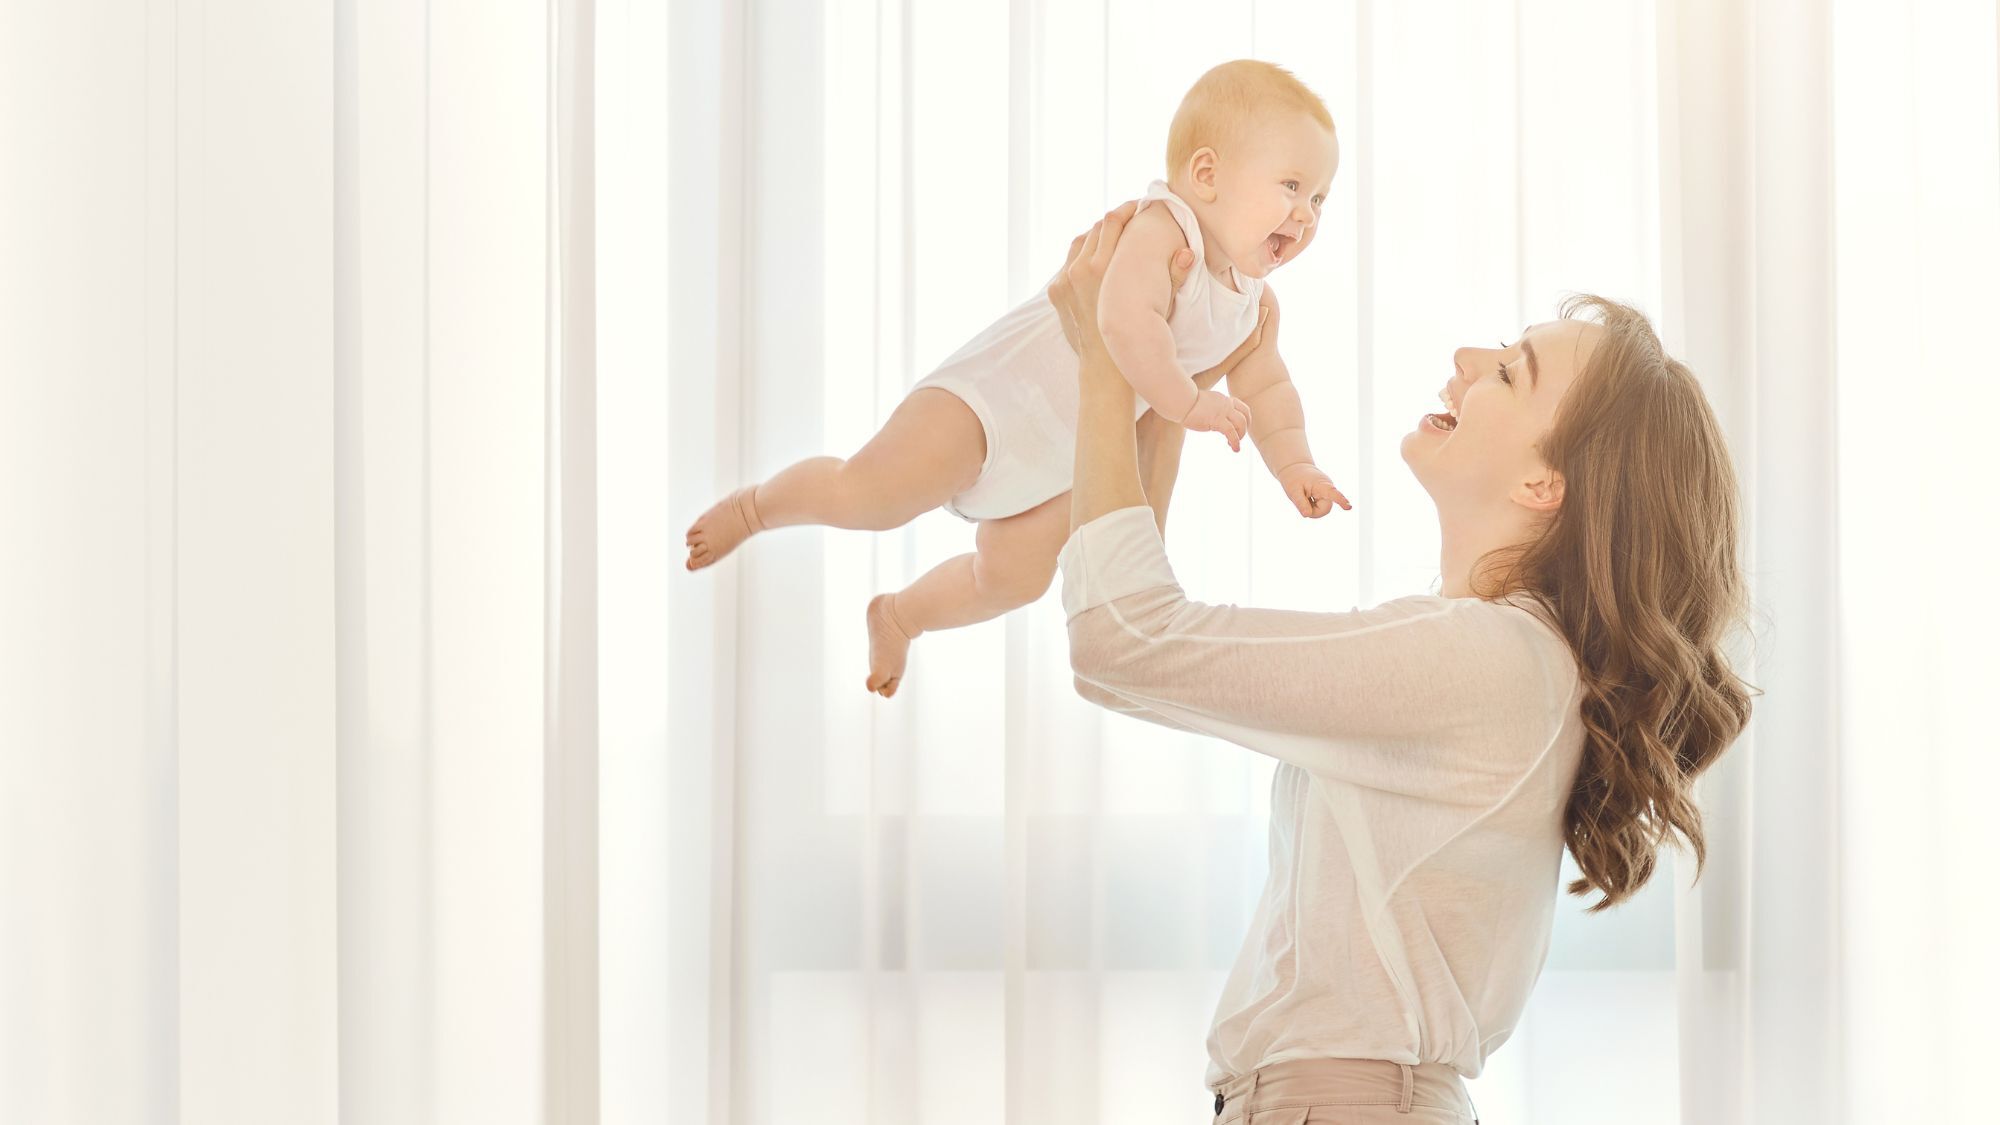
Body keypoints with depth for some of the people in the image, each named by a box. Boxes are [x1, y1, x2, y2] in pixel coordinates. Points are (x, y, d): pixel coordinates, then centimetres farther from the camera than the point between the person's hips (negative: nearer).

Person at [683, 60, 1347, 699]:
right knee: (866, 495, -18)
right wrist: (1188, 404, -34)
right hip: (1004, 390, -9)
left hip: (1065, 463, 9)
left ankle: (899, 616, 37)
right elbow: (1128, 326, -43)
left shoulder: (1254, 304, 1)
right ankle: (756, 506, 11)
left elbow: (1267, 391, 15)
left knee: (1014, 579, 10)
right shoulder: (1162, 232, -26)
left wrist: (1293, 465, -1)